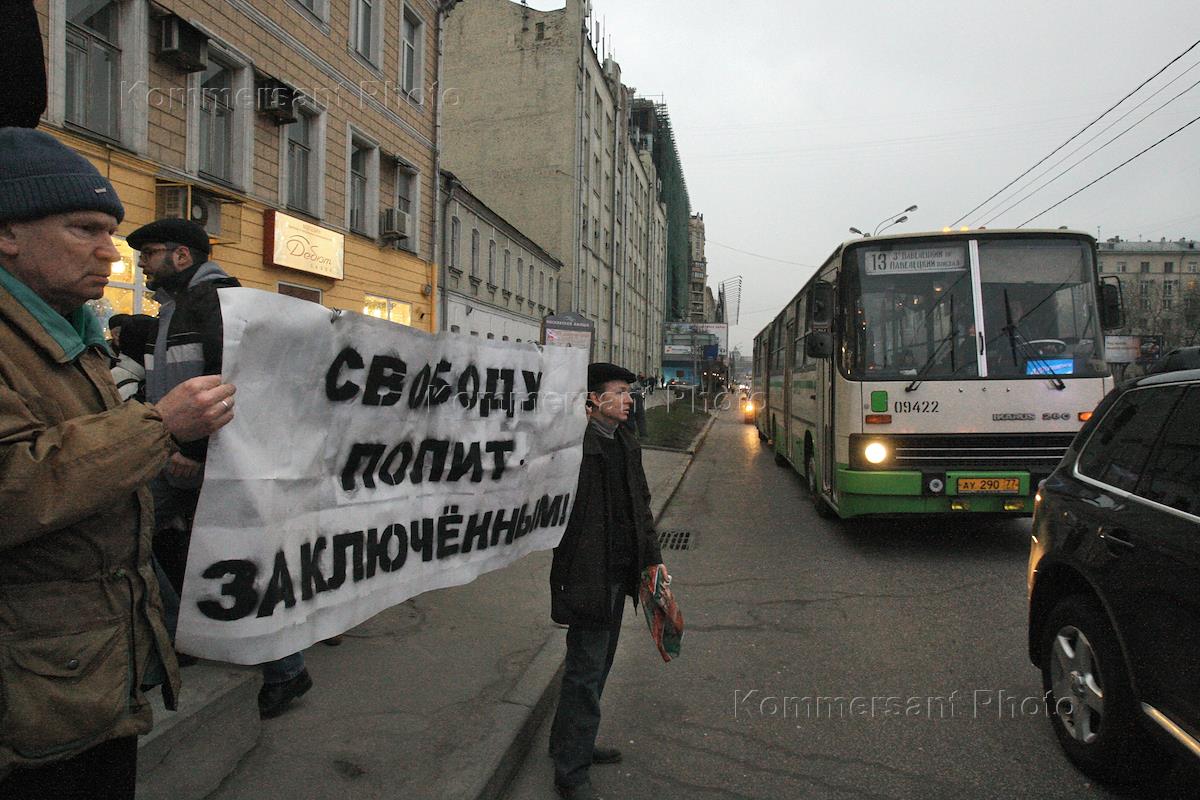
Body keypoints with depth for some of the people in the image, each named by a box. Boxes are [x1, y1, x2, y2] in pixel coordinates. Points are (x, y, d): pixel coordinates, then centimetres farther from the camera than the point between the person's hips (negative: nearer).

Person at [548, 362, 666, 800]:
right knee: (587, 669, 0)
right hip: (588, 576, -9)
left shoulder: (626, 444, 10)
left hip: (618, 573, 9)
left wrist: (652, 559, 11)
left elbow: (641, 505, 15)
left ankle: (569, 743, 39)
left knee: (596, 664, 21)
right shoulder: (576, 443, -18)